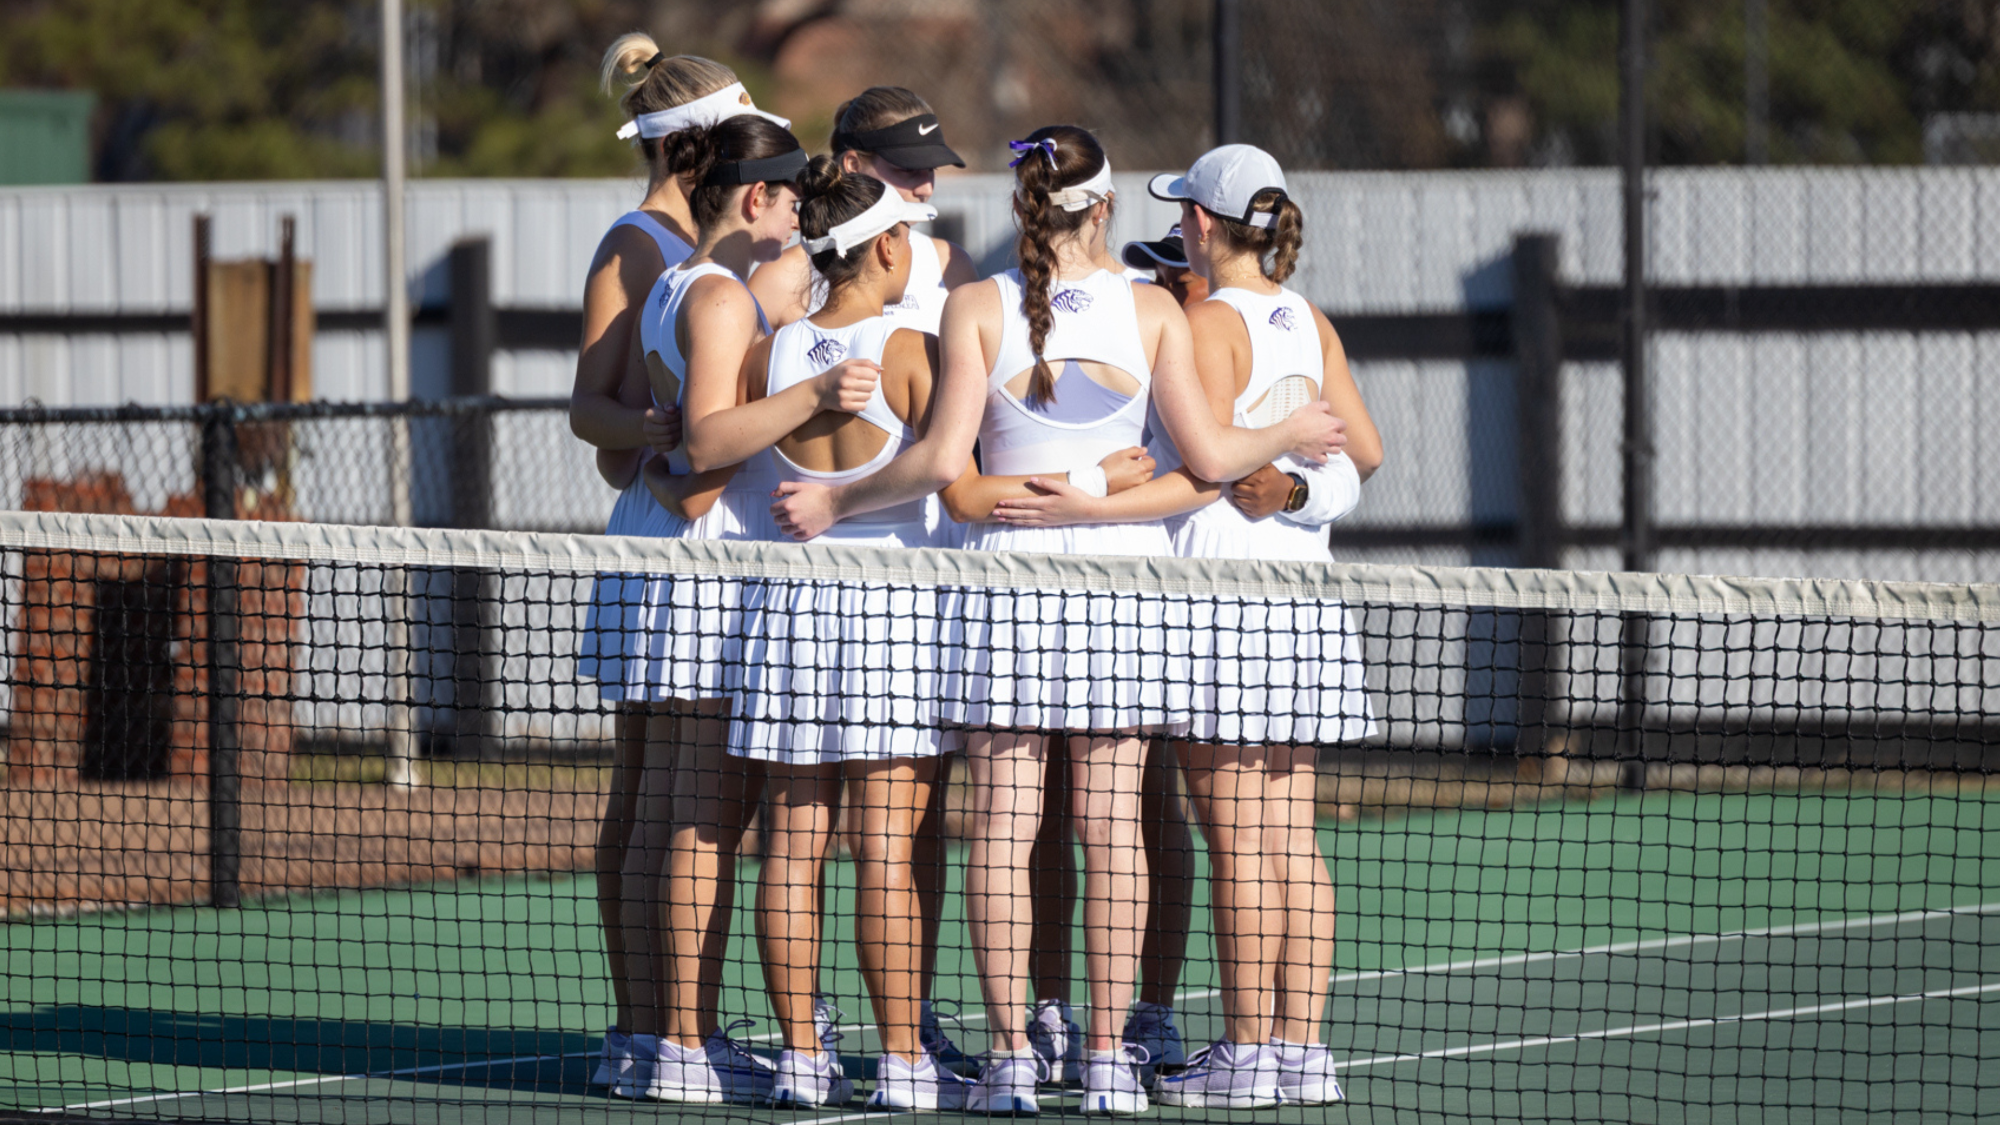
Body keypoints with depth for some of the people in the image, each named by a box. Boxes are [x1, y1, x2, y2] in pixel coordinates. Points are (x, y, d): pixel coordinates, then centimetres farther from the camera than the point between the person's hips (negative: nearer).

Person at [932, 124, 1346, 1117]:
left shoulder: (975, 308, -3)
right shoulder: (1152, 310, 0)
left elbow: (956, 484, -8)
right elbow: (1208, 459, -2)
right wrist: (1289, 436, 14)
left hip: (1006, 568, -1)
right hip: (1125, 570, 1)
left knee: (1003, 821, 2)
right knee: (1112, 823, 3)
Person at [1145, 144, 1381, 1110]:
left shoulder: (1209, 322, -9)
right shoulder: (1310, 324, 11)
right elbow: (1364, 448, 9)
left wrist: (1285, 484, -2)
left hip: (1220, 585, -7)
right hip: (1302, 586, 7)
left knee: (1238, 843, -5)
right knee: (1290, 840, 7)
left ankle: (1247, 1055, -5)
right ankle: (1301, 1047, 7)